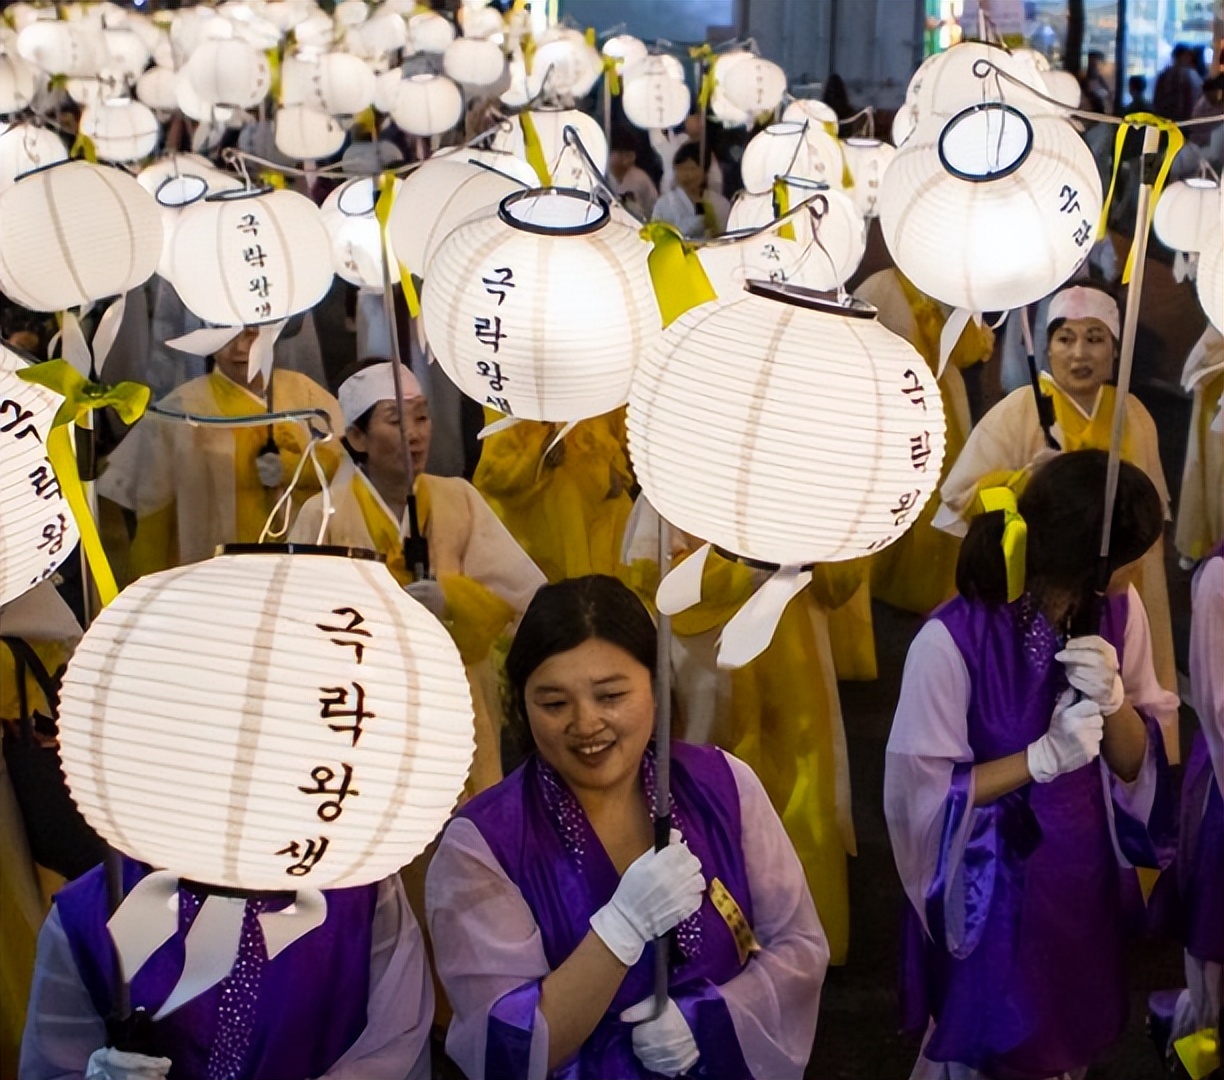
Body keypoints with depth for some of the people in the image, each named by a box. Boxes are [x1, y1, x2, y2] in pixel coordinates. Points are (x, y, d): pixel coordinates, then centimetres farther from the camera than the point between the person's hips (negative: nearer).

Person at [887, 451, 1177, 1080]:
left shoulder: (1119, 611, -10)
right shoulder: (952, 641, -28)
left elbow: (1135, 764, -4)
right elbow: (921, 793, -21)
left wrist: (1113, 702, -24)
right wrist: (1042, 756, -29)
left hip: (1087, 871, 5)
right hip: (994, 886, -5)